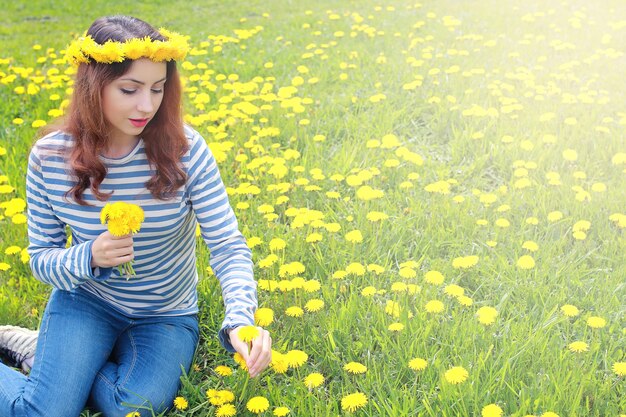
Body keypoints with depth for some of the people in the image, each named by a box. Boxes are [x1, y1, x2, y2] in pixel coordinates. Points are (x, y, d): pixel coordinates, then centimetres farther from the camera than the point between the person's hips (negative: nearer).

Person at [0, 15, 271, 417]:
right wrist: (88, 257, -26)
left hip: (167, 316, 1)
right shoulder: (49, 157, -14)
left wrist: (242, 318, -38)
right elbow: (41, 258, -4)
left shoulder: (185, 150, -19)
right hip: (85, 300, 0)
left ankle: (43, 353, 4)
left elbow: (228, 245, -20)